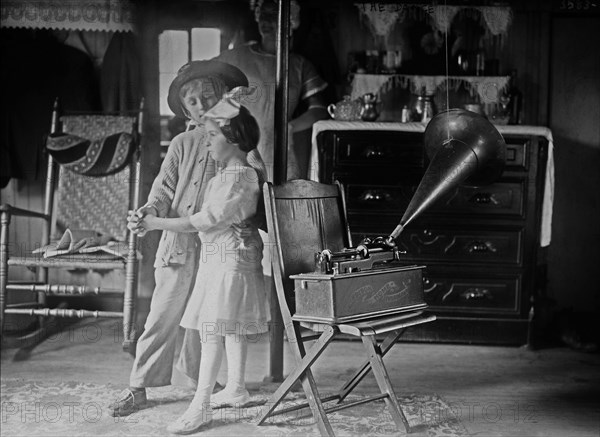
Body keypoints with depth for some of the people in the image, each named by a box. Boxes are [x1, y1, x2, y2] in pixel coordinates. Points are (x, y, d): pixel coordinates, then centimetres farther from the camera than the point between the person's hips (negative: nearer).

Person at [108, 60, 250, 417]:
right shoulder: (183, 144, 3)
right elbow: (165, 189, -1)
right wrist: (147, 213, -18)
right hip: (180, 243, 0)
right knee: (164, 315, 1)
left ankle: (200, 375, 34)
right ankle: (139, 387, 10)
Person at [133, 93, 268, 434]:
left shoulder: (236, 178, -20)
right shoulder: (251, 168, 8)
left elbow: (204, 221, -21)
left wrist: (157, 223, -17)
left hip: (227, 258, -10)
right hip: (235, 255, 10)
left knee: (212, 330, -9)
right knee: (233, 327, 18)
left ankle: (201, 405, -7)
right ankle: (236, 388, 29)